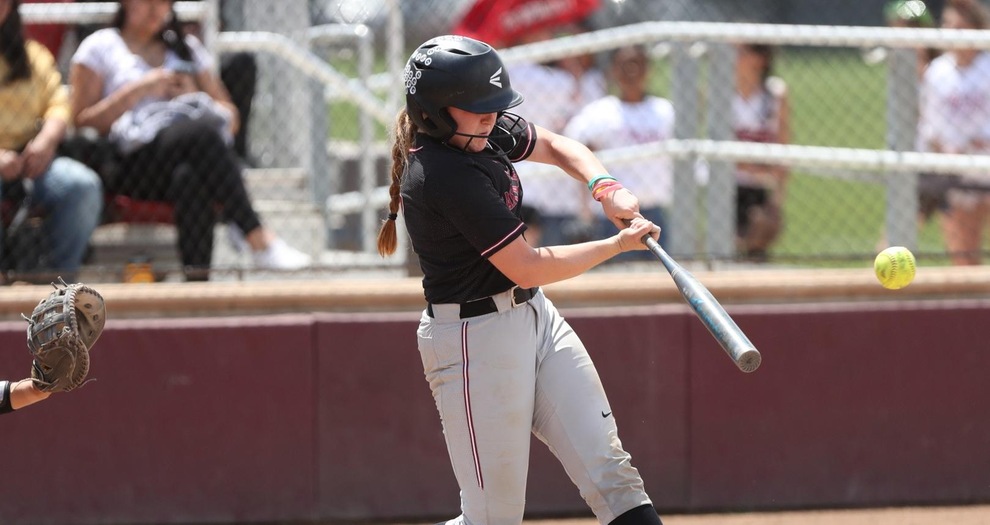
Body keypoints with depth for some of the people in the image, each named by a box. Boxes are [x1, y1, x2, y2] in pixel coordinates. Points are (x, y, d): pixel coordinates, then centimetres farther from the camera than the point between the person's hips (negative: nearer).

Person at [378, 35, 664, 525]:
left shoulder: (485, 131, 1)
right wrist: (619, 244, -10)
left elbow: (556, 146, 20)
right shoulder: (444, 176, -25)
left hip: (535, 317, 9)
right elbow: (528, 268, -21)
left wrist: (606, 189, -1)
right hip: (475, 338, -9)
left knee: (609, 470, 1)